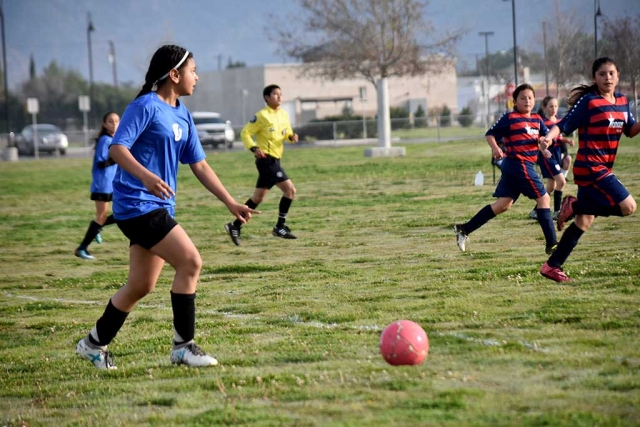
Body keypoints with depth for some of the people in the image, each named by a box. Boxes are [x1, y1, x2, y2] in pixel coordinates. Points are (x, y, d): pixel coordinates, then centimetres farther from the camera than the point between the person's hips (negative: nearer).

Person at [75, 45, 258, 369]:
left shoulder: (183, 116, 15)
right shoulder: (146, 106, -11)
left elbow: (199, 165, 17)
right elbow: (116, 148, -19)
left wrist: (230, 203, 12)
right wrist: (146, 176, -35)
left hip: (159, 208, 9)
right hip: (137, 205, -9)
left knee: (141, 286, 11)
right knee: (190, 261, -16)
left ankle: (94, 343, 25)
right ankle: (182, 347, -9)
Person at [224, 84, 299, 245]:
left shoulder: (284, 115, 12)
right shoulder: (262, 116, -9)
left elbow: (287, 133, 22)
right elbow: (245, 132, -6)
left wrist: (291, 136, -2)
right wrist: (254, 148, -21)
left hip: (274, 161, 8)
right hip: (267, 159, -8)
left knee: (258, 197, 8)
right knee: (290, 190, -13)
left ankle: (235, 226, 14)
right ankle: (280, 227, -6)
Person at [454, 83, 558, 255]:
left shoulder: (537, 119, 14)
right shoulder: (510, 118, -6)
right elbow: (490, 134, -2)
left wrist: (544, 142, -13)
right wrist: (495, 148, -20)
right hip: (519, 165, -8)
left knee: (503, 205, 8)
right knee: (543, 198, -5)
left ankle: (464, 229, 11)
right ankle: (551, 244, -2)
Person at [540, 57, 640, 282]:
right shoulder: (588, 102, -11)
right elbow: (563, 125, -14)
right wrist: (548, 137, -34)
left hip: (603, 170, 8)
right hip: (590, 168, -8)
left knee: (585, 220, 9)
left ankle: (552, 266, 14)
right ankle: (574, 206, -1)